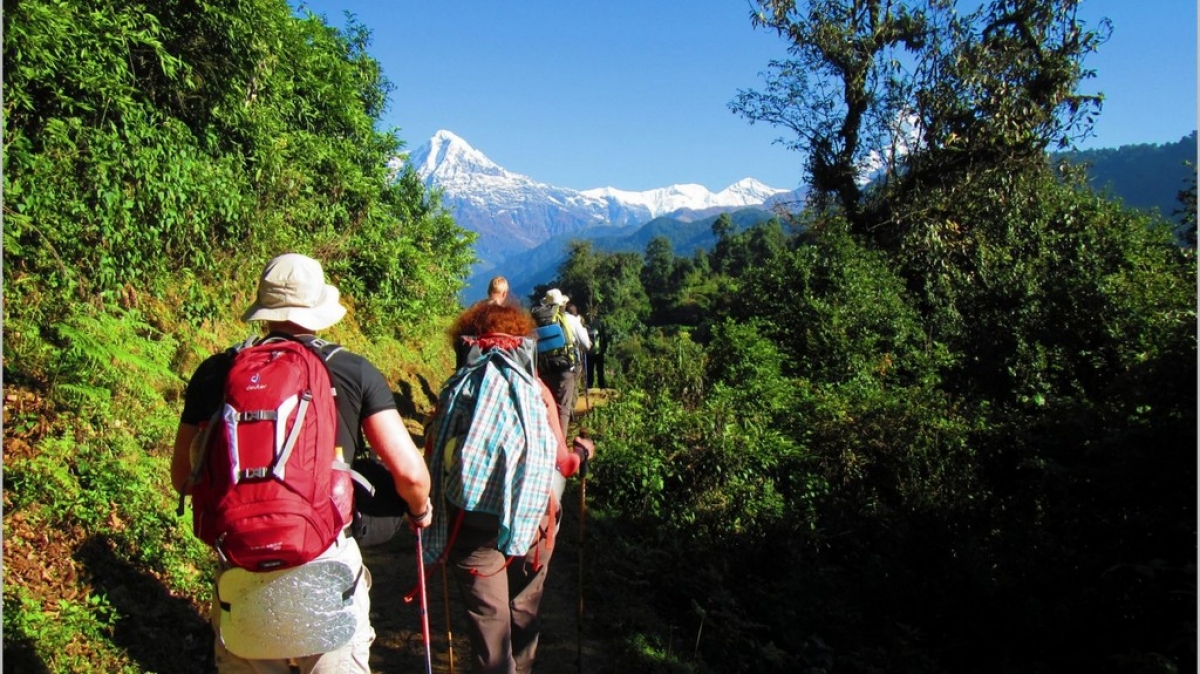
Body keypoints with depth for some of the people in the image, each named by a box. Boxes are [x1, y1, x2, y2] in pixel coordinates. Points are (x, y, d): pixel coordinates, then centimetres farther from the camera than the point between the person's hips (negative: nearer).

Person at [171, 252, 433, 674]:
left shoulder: (215, 373, 1)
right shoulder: (355, 372, -4)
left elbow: (182, 477, 8)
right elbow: (409, 472, -9)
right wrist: (420, 510, 13)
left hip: (240, 567, 2)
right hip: (325, 563, -2)